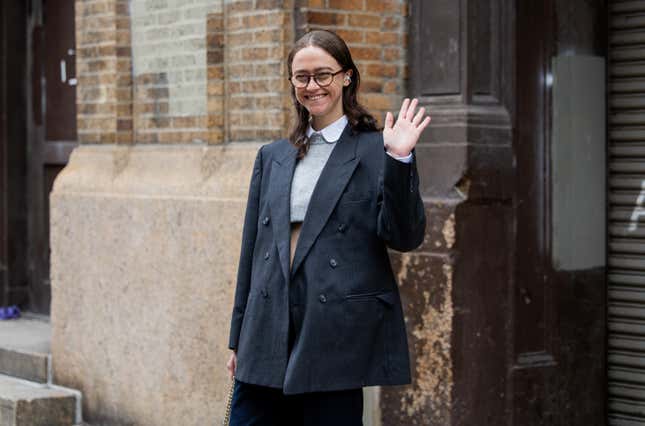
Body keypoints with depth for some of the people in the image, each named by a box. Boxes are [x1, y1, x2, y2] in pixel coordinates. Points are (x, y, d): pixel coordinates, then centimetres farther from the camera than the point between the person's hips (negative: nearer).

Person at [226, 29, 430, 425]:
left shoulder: (375, 151, 0)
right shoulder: (272, 157, 13)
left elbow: (405, 237, -8)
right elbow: (252, 249, 16)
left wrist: (398, 160, -19)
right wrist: (239, 339, 17)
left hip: (338, 337, -4)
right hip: (269, 333, 5)